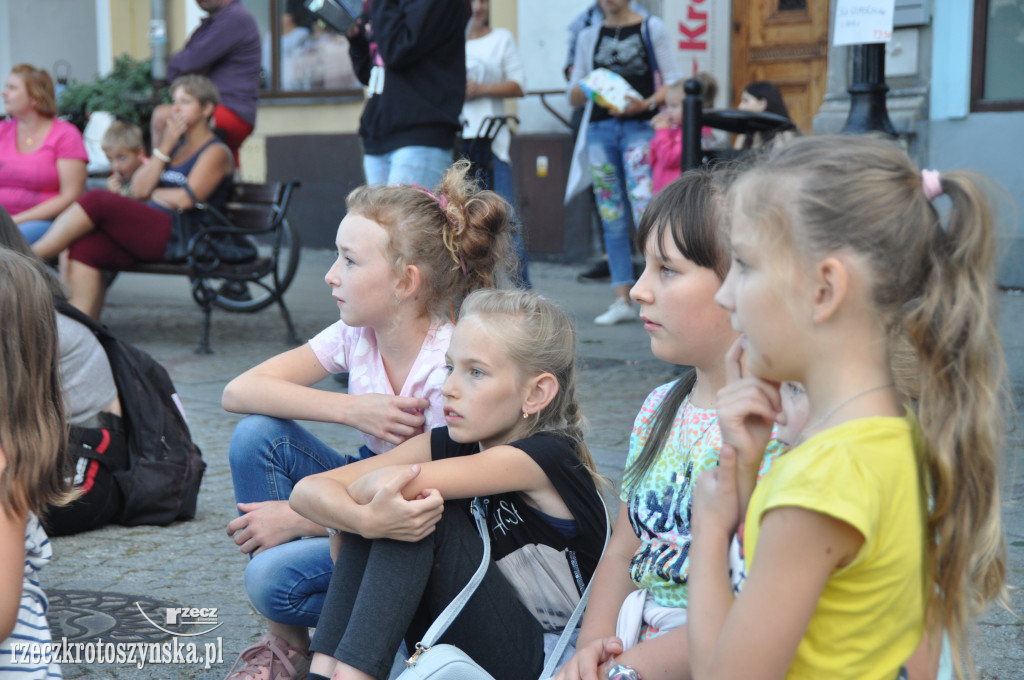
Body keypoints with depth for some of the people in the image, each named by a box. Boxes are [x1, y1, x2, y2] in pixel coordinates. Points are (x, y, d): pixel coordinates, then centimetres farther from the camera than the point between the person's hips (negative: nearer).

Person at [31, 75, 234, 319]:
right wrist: (165, 147, 5)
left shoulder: (216, 152, 3)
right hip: (148, 232, 7)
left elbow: (186, 200, -11)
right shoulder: (175, 143, 26)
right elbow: (139, 189, 12)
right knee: (85, 246, -20)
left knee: (98, 200, -23)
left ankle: (32, 256, -17)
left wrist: (154, 194, 6)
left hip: (180, 238, -7)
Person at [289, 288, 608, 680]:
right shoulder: (447, 444, 1)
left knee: (427, 513, -23)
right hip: (456, 648, 7)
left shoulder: (544, 457, -19)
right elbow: (310, 488, -12)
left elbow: (386, 482, -29)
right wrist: (365, 519, -34)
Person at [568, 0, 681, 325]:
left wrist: (645, 103, -15)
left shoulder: (651, 28, 8)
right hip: (600, 128, 4)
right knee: (613, 218, 2)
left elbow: (673, 83, 3)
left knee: (645, 212, -19)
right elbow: (573, 97, 19)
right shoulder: (588, 37, 18)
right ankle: (622, 301, 5)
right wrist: (587, 88, -4)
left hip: (640, 127, -4)